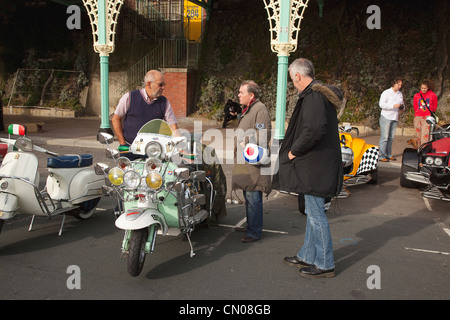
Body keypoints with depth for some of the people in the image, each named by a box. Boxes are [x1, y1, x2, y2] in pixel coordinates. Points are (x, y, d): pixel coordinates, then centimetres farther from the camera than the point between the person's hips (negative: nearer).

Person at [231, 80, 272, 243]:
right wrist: (239, 148, 21)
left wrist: (246, 142, -19)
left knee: (253, 198, -7)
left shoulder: (260, 110, -13)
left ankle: (254, 232, 1)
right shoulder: (247, 110, 21)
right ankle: (250, 227, 30)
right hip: (245, 162, 11)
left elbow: (264, 136, -22)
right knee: (248, 196, 18)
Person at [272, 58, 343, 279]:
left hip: (315, 166, -11)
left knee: (316, 214, -1)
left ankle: (325, 264, 11)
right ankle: (307, 256, 30)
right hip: (317, 163, 11)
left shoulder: (313, 96, -18)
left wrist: (294, 150, -16)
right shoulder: (321, 93, 15)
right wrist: (296, 149, 13)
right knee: (312, 212, 18)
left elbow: (313, 130, -30)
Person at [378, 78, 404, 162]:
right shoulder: (386, 92, -4)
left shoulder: (400, 94, 17)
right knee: (384, 137, -10)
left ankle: (388, 154, 15)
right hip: (386, 117, -6)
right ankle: (381, 156, -9)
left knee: (391, 137, 8)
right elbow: (381, 104, -14)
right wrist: (393, 106, -22)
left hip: (395, 118, 6)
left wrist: (402, 107, 2)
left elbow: (402, 104, 27)